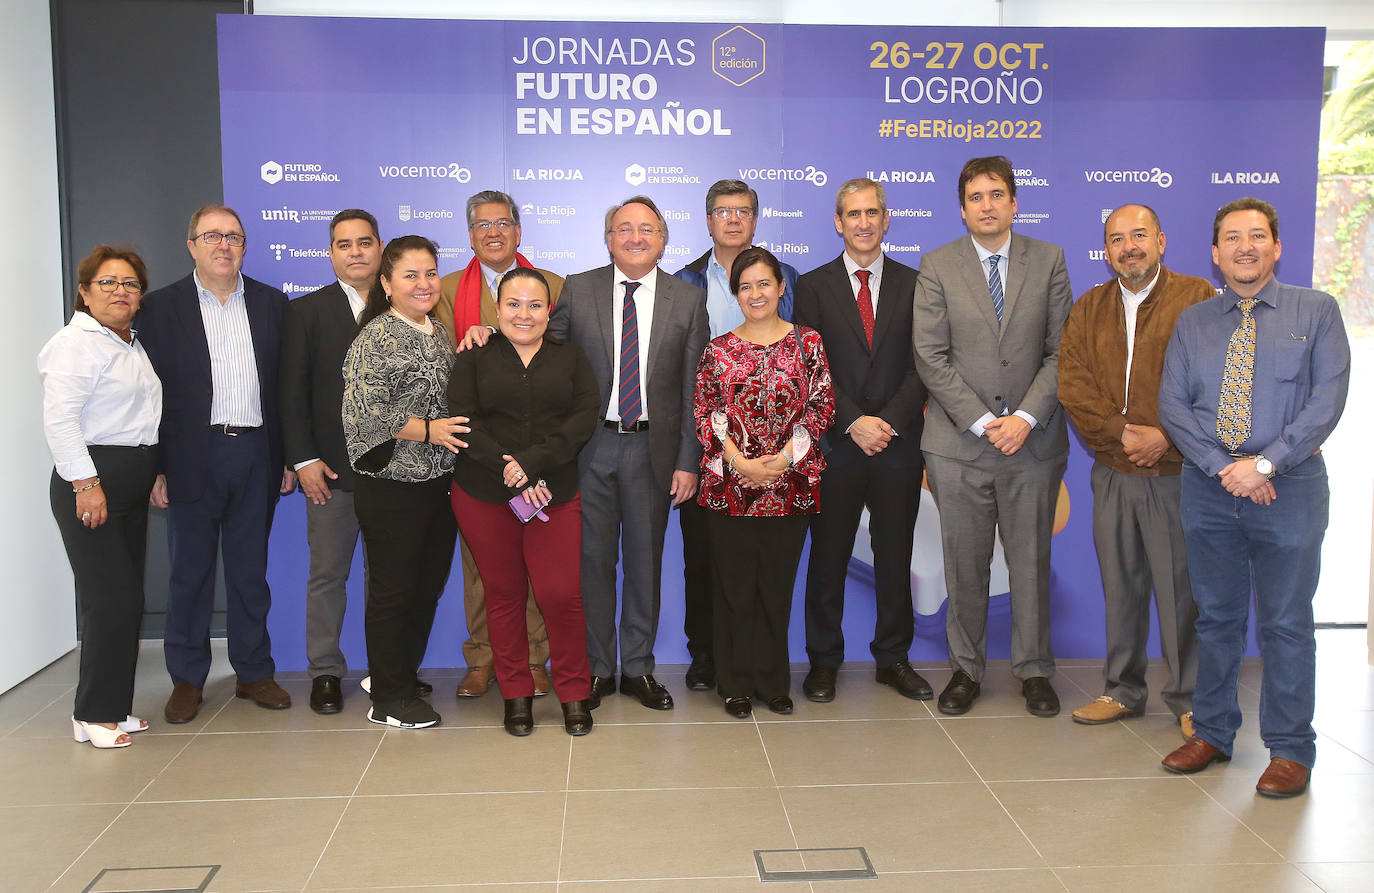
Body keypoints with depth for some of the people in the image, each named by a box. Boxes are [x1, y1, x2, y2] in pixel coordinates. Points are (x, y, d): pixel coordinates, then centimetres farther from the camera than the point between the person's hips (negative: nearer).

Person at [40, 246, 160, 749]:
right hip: (90, 484, -9)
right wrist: (86, 484, -20)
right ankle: (93, 716, 2)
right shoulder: (76, 343, -9)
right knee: (112, 599, -9)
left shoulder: (133, 346, 18)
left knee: (125, 600, 10)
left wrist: (156, 473, 18)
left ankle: (113, 708, 19)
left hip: (131, 488, 9)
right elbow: (60, 420, -17)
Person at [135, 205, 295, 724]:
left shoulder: (272, 304, 8)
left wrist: (288, 458, 4)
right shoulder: (160, 308, 2)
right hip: (192, 459, -2)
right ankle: (187, 679, 20)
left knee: (251, 570, 11)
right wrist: (155, 468, -6)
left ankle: (254, 672, 22)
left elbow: (285, 385, 8)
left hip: (256, 454, 2)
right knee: (190, 570, 7)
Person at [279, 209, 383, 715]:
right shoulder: (307, 311, 5)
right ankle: (325, 672, 17)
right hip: (332, 468, -1)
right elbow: (292, 392, 0)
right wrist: (304, 459, -8)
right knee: (327, 573, 5)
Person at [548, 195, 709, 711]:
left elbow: (693, 390, 2)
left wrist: (688, 461, -3)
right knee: (593, 559, 7)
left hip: (653, 449, 1)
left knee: (646, 560, 10)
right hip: (590, 447, 0)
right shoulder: (577, 291, 3)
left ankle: (638, 668, 24)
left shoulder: (688, 301, 4)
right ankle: (595, 668, 22)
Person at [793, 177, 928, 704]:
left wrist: (888, 422, -12)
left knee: (895, 557, 9)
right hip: (836, 444, -1)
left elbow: (923, 365, 1)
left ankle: (893, 658, 23)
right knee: (829, 556, 5)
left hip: (899, 444, 1)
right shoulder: (814, 286, 4)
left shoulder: (914, 285, 7)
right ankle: (824, 660, 18)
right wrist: (853, 423, -12)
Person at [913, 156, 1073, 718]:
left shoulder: (1048, 261, 6)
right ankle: (966, 669, 21)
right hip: (958, 441, -1)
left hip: (1033, 439, 1)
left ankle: (1034, 671, 24)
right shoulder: (937, 266, 2)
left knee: (1031, 561, 9)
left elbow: (1061, 351, 2)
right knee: (964, 564, 6)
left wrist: (1026, 417, -11)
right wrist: (981, 421, -11)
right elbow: (930, 356, -4)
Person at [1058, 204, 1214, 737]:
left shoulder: (1198, 298, -1)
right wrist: (1123, 432, -10)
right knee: (1120, 585, 11)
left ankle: (1190, 699, 16)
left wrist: (1167, 437, -15)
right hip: (1112, 473, 4)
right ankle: (1123, 691, 24)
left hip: (1177, 473, -4)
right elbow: (1072, 384, 2)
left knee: (1182, 588, 1)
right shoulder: (1089, 309, 11)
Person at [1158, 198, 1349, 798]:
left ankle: (1289, 750, 17)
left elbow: (1327, 399, -7)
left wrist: (1263, 463, -17)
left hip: (1289, 484, -2)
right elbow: (1172, 404, 1)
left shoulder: (1316, 311, 2)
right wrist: (1226, 466, -12)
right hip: (1208, 486, 3)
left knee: (1285, 623, 4)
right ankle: (1212, 733, 25)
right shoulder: (1192, 323, 9)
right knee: (1216, 616, 12)